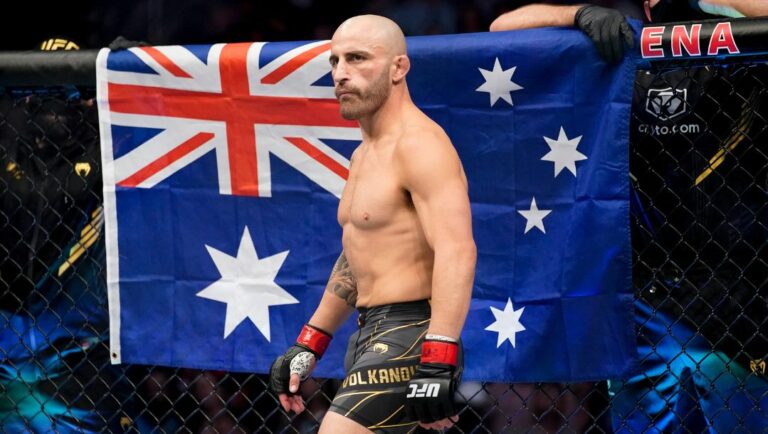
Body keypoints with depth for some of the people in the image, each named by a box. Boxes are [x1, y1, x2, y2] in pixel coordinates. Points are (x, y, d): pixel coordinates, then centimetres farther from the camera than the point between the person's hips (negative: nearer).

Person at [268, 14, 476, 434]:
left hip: (410, 337, -10)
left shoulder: (419, 144, -13)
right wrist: (308, 345, 29)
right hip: (370, 336, 10)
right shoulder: (365, 156, 19)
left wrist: (438, 365, -32)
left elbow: (457, 252, -25)